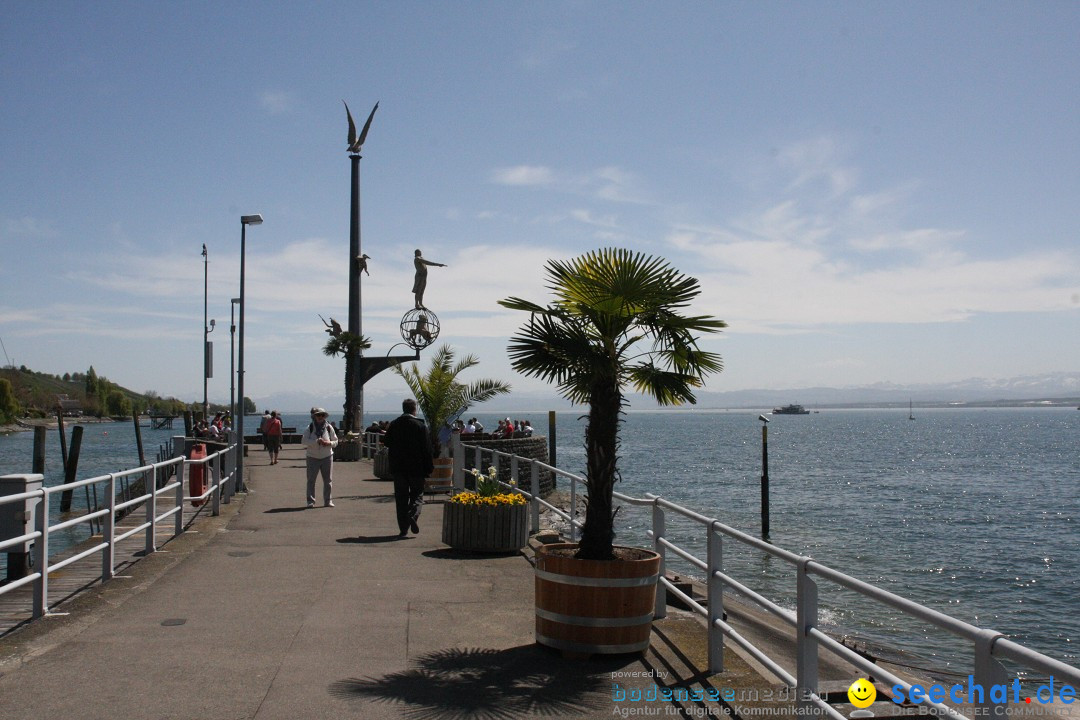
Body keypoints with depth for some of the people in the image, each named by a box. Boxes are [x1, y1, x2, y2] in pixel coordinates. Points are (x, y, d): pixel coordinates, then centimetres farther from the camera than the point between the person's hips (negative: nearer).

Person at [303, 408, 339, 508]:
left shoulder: (329, 427, 2)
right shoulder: (310, 427, -2)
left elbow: (335, 441, 7)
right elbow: (305, 441, -13)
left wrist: (329, 443, -14)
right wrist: (317, 441, -25)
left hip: (327, 457, 1)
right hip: (313, 457, -1)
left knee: (328, 480, 3)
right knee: (311, 480, 0)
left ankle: (328, 501, 11)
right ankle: (310, 501, 8)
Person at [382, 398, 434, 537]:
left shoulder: (393, 425, 1)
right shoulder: (420, 426, -8)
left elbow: (386, 442, 10)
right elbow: (427, 448, -8)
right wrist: (429, 467, -2)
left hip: (398, 468, 3)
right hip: (416, 467, -2)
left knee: (401, 497, 8)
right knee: (417, 494, 10)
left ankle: (403, 528, 7)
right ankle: (413, 516, -16)